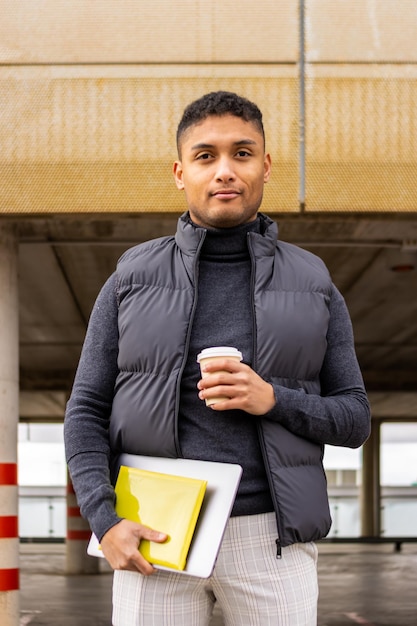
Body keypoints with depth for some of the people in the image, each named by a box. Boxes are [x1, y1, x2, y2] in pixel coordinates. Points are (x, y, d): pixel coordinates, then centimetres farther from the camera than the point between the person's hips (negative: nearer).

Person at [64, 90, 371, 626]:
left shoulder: (313, 284, 7)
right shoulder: (131, 279, 5)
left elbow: (353, 419, 6)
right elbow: (87, 413, 4)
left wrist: (272, 400, -14)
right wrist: (105, 521, -12)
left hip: (270, 539, 1)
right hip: (156, 538, 0)